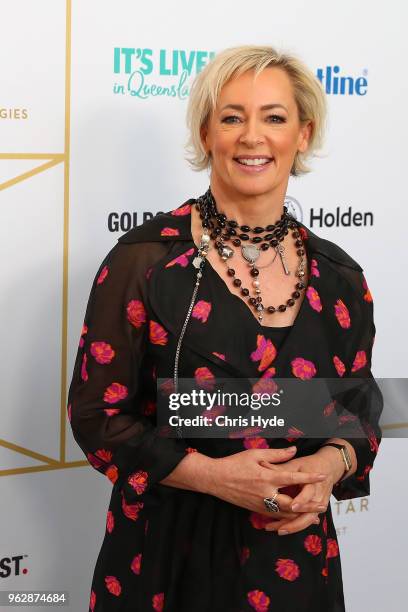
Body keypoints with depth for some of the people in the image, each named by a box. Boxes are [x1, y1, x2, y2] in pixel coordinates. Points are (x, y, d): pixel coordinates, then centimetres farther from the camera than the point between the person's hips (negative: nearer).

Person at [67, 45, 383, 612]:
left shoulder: (339, 277, 0)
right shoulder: (146, 259, -10)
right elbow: (97, 412, -7)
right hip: (169, 552, -3)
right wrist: (212, 475, -17)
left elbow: (361, 414, 10)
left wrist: (329, 465, -11)